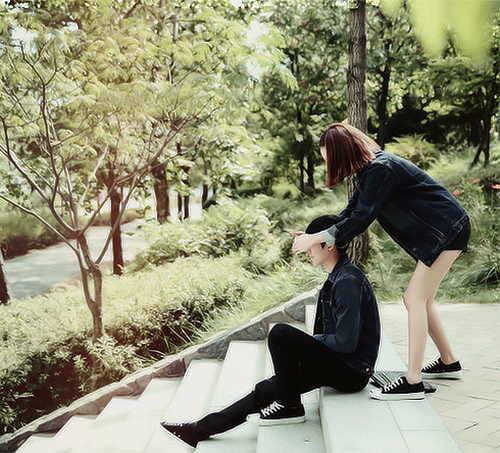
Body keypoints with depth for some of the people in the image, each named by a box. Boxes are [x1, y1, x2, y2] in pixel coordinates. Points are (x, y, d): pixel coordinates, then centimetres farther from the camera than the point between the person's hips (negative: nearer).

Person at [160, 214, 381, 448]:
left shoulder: (348, 281, -19)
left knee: (280, 333, -23)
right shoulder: (337, 278, 13)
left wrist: (313, 341, -8)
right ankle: (200, 429, 12)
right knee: (269, 388, 6)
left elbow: (346, 342, -24)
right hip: (337, 363, 10)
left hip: (351, 372, -10)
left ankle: (289, 405, -4)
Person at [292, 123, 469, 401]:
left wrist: (317, 238, -19)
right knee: (421, 300, 15)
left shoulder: (381, 169, -23)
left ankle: (413, 383, -10)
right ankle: (449, 362, 29)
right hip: (437, 232, 10)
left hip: (448, 231, -10)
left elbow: (360, 218, -25)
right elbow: (352, 213, 9)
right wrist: (315, 237, 0)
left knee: (415, 299, -12)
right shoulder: (370, 170, 8)